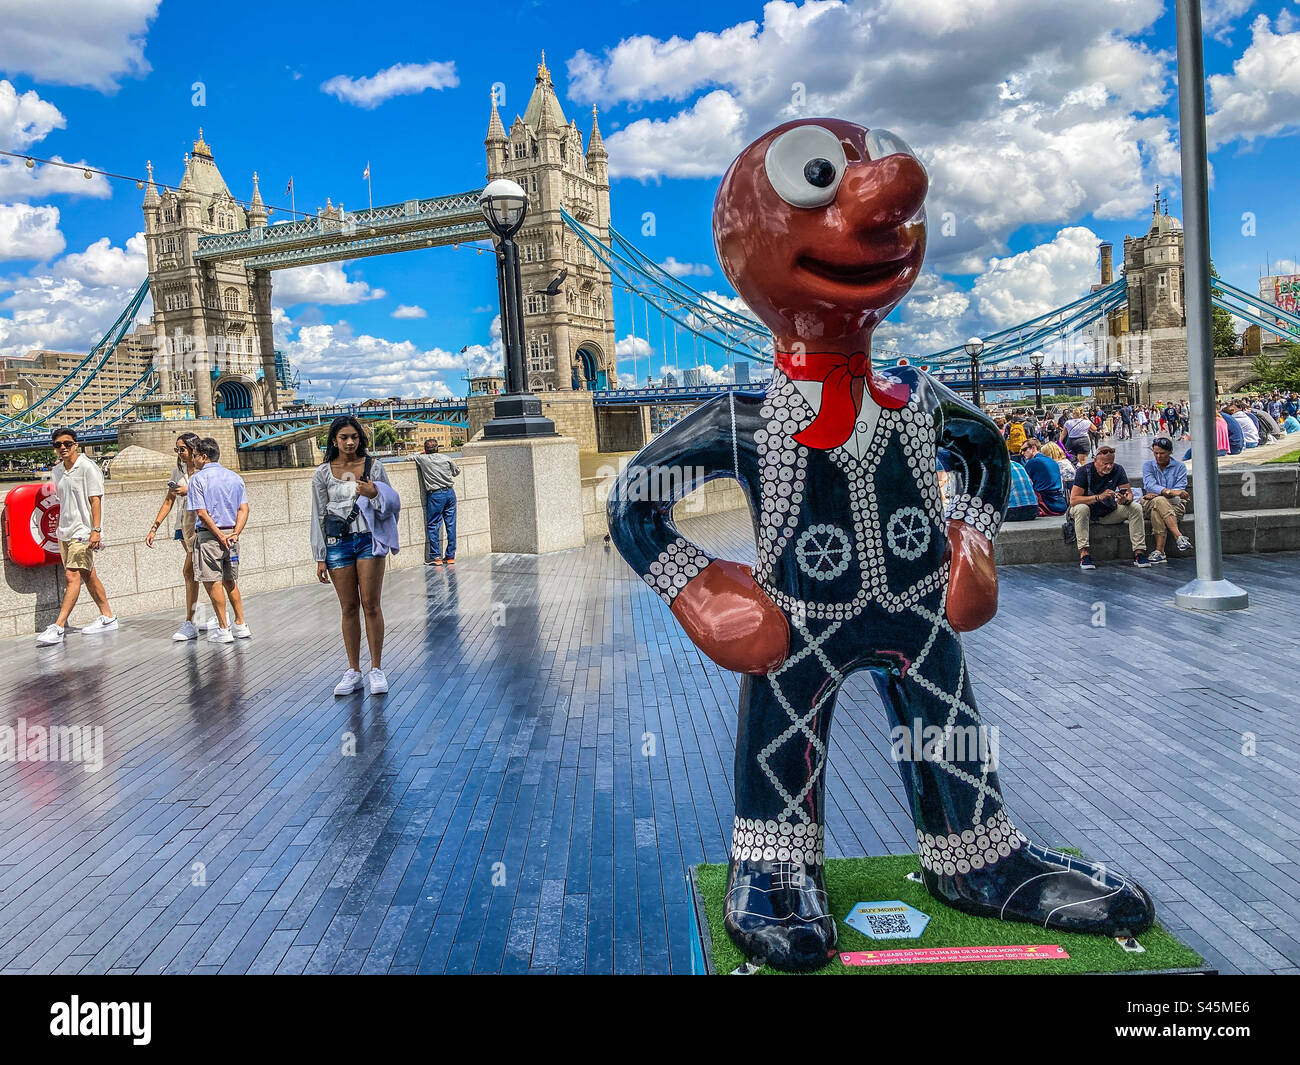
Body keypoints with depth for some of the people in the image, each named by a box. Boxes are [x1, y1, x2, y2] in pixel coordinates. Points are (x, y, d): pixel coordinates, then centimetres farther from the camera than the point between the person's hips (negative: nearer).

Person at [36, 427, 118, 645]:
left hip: (82, 531, -8)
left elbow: (95, 500, -14)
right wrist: (61, 528, 19)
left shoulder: (88, 468, -10)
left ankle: (58, 627, -15)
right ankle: (108, 617, 22)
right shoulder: (56, 471, 12)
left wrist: (96, 530, -20)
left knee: (72, 576, -12)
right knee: (88, 576, 12)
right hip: (64, 532, 8)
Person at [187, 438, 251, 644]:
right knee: (230, 581, 16)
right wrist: (235, 533, -4)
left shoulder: (198, 478, -7)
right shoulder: (235, 477, 10)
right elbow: (244, 509, 3)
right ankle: (241, 625, 16)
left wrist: (219, 535, -13)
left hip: (208, 535, -6)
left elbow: (201, 513, -15)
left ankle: (223, 629, 2)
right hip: (231, 534, 6)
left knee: (213, 582, 1)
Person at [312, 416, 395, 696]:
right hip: (338, 543, 1)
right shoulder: (323, 473, 3)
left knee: (371, 605, -2)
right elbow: (318, 515, 5)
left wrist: (374, 494, -15)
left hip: (369, 539, -1)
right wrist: (320, 558, 3)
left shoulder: (374, 467, 2)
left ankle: (377, 669, 7)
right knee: (348, 608, 5)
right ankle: (353, 671, 13)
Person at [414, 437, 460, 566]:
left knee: (433, 526, 2)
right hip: (450, 492, 4)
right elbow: (457, 472, 19)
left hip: (435, 495, -4)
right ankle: (451, 556, 11)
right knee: (451, 525, 6)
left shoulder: (422, 459, 0)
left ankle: (435, 557, -1)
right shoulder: (445, 458, 6)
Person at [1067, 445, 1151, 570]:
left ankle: (1139, 552, -19)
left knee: (1136, 507, -16)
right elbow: (1073, 500, -27)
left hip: (1109, 514, 4)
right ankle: (1084, 553, -37)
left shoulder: (1118, 470, -8)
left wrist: (1125, 500, -34)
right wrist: (1099, 497, -38)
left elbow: (1130, 494, -8)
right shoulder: (1084, 471, -19)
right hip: (1089, 513, -4)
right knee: (1081, 508, -36)